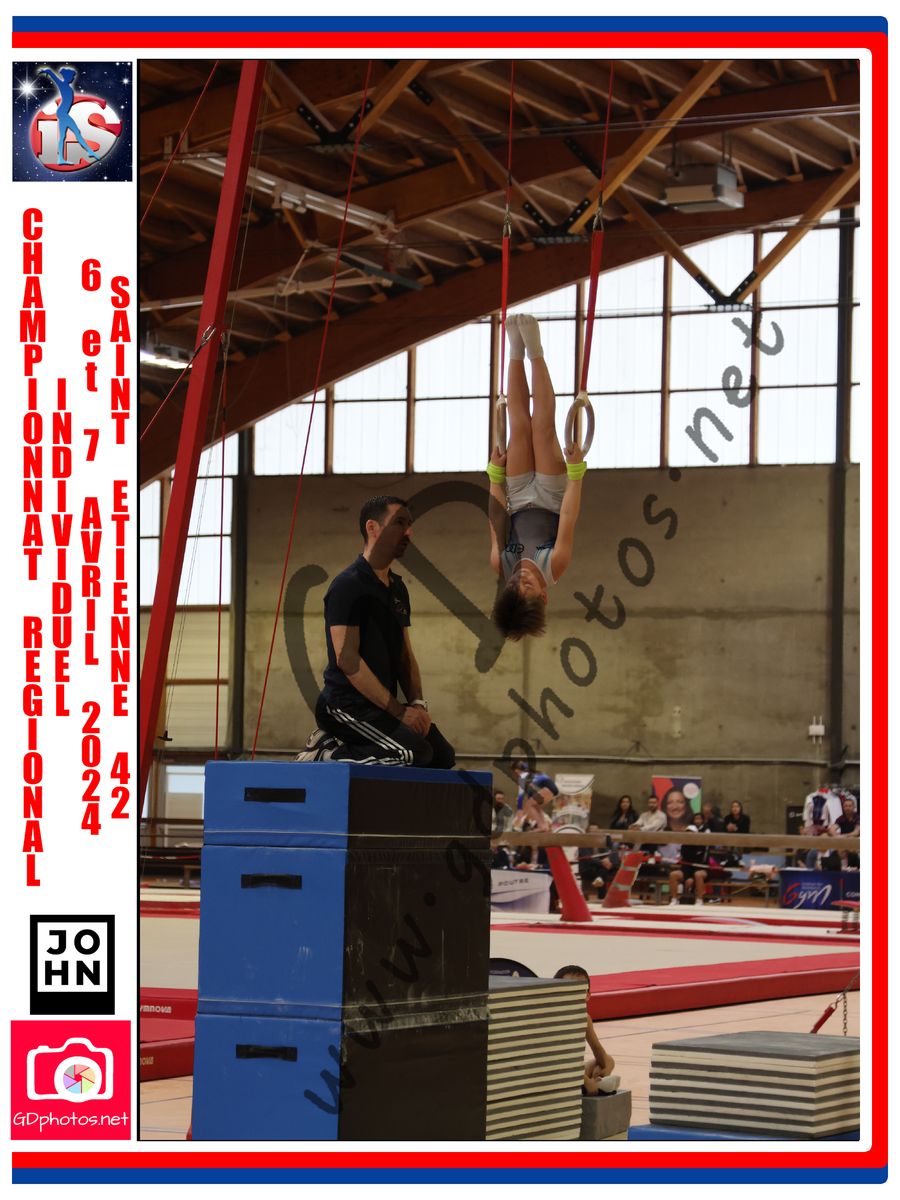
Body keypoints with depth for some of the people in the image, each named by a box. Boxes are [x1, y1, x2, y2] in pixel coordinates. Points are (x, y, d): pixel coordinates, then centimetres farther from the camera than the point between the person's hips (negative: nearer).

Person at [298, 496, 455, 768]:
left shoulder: (397, 588, 16)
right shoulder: (348, 585, -12)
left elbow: (405, 656, 18)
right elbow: (347, 659, -19)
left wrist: (417, 703, -2)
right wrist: (398, 711, -20)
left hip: (382, 705, 9)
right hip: (344, 703, -9)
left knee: (443, 756, 3)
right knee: (416, 752, -25)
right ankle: (324, 753, -10)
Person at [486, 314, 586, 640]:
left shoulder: (502, 567, -29)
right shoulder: (553, 567, -33)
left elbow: (497, 525, -18)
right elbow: (568, 519, -29)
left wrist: (496, 476, -11)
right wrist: (576, 473, -27)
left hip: (520, 500, 1)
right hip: (550, 500, -1)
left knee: (521, 428, -11)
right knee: (541, 429, -13)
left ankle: (518, 353, 4)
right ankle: (534, 353, -2)